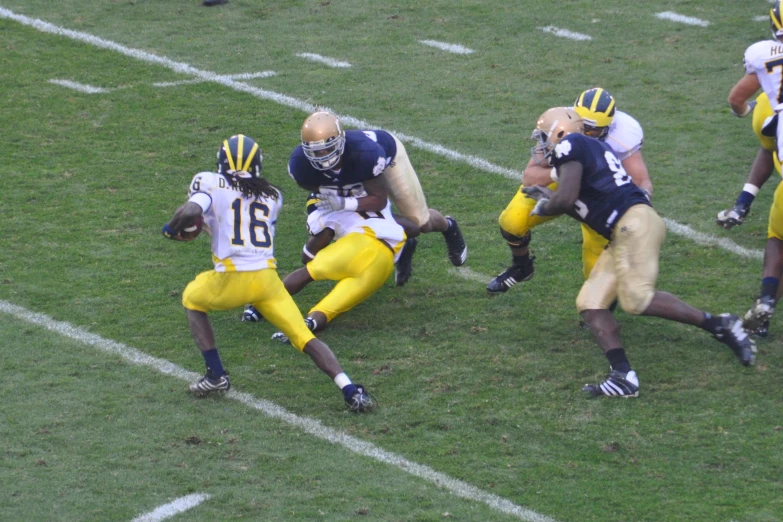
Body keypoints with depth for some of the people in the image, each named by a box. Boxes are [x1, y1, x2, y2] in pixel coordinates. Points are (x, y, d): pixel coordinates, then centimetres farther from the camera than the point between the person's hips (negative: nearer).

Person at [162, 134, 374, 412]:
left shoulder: (210, 183, 3)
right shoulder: (271, 195, 17)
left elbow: (191, 212, -14)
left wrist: (172, 228, 6)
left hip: (232, 279, -3)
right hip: (268, 278, 3)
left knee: (192, 301, 29)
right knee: (305, 337, 7)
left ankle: (216, 375, 20)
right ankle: (350, 389, -14)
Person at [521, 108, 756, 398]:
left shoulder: (570, 146, -2)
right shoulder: (591, 149, 27)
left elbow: (566, 199, -12)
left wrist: (545, 208, 8)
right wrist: (549, 197, 38)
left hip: (634, 223, -10)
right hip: (621, 233, 10)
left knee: (637, 299, -20)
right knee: (591, 303, 3)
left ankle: (718, 325, -10)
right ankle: (623, 376, -7)